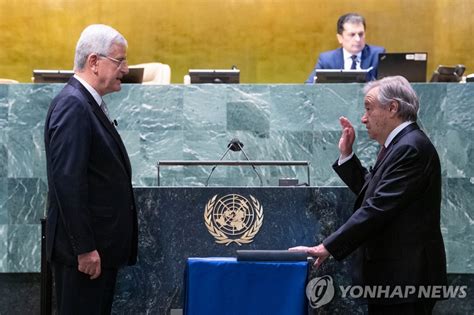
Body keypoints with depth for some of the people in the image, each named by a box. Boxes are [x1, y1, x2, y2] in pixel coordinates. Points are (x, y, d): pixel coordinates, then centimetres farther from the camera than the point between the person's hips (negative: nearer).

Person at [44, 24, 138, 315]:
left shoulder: (88, 103, 13)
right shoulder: (73, 105, -17)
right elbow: (67, 182, -23)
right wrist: (85, 249, -23)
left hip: (101, 245, 10)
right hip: (84, 249, -10)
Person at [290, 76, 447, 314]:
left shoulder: (411, 147, -17)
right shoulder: (401, 144, 15)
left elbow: (377, 208, -23)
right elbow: (370, 192, 19)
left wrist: (327, 248, -23)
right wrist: (347, 155, 13)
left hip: (405, 277, -10)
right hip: (392, 276, 10)